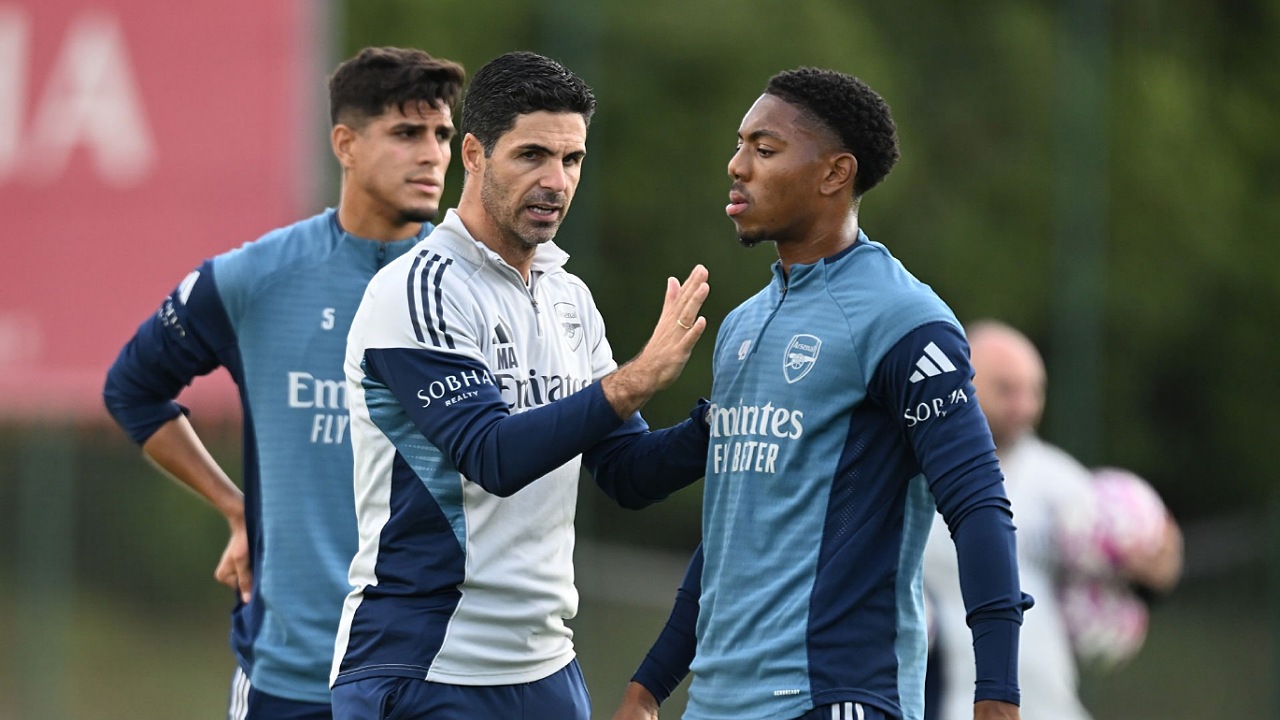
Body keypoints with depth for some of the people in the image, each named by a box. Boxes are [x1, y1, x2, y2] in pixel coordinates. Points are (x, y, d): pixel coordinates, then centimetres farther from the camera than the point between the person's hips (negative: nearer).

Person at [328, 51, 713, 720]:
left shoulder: (569, 298, 12)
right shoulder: (417, 291, -12)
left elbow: (627, 473, 11)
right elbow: (495, 457, -22)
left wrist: (719, 422, -6)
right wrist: (636, 379, -26)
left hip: (544, 665, 7)